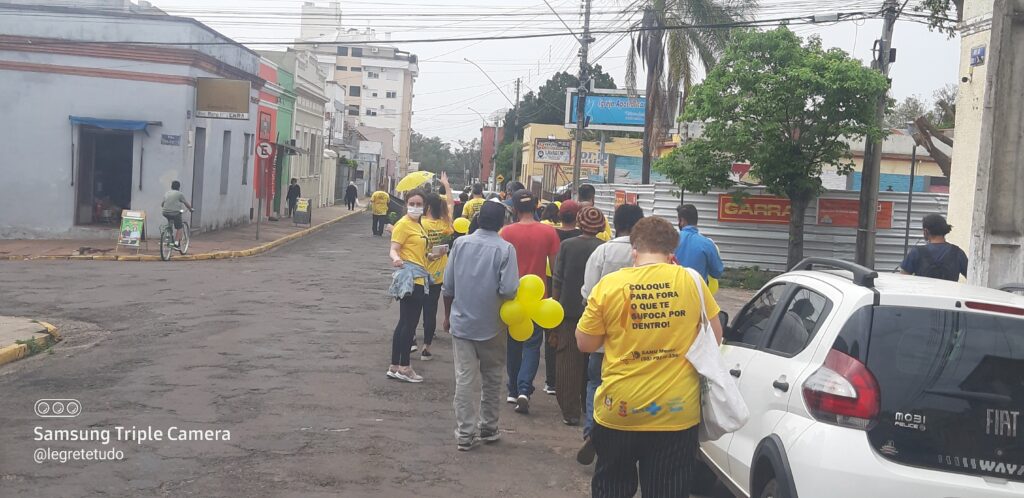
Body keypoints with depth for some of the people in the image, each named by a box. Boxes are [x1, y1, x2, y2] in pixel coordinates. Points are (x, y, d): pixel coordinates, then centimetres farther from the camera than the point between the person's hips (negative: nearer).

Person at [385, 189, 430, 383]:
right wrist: (395, 258, -39)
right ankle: (403, 368, 2)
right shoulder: (404, 224, -11)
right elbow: (394, 249, -18)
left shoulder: (418, 225, 16)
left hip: (420, 278, 10)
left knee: (405, 323, 11)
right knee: (409, 324, -5)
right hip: (410, 277, -10)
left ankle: (395, 367, 17)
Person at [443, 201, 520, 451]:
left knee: (464, 379, 4)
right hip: (491, 326, -2)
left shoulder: (461, 243, -3)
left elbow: (448, 286, 2)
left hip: (461, 322, 2)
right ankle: (488, 428, 25)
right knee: (492, 378, 15)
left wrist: (448, 315, 15)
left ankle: (465, 434, 5)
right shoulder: (505, 249, -13)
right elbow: (509, 290, -19)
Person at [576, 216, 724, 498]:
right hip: (676, 413, 0)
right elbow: (715, 337, 6)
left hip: (618, 412, 0)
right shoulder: (692, 281, -5)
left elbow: (585, 343, 0)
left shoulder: (609, 284, -8)